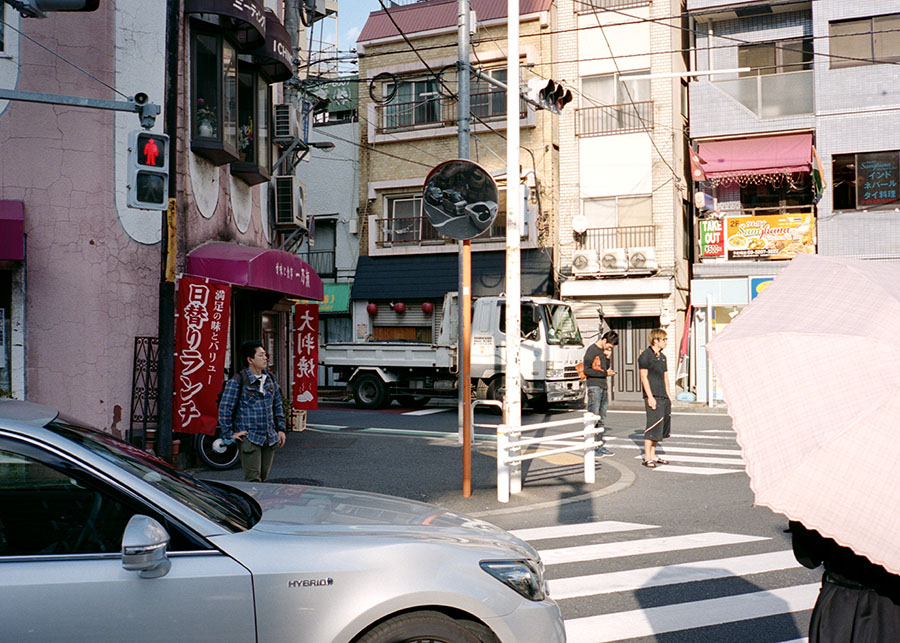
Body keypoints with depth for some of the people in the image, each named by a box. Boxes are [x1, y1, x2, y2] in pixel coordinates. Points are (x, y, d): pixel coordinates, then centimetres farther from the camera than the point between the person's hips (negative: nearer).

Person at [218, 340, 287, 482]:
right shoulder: (237, 381, -9)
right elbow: (224, 409, -6)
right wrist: (229, 433, -7)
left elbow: (278, 405, 19)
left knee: (263, 476, 13)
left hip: (270, 438, 6)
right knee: (253, 480, -8)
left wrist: (280, 429, 15)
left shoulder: (270, 379, 11)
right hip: (249, 437, -6)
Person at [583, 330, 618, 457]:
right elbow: (587, 370, -16)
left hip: (604, 387, 8)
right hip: (594, 387, -8)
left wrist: (608, 358, 1)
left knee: (602, 419, 9)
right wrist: (605, 373, -12)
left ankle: (600, 445, 14)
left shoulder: (604, 351, 17)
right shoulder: (592, 350, -8)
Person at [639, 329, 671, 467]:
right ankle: (647, 457, -6)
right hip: (653, 397, -8)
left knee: (663, 426, 10)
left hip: (663, 397, 9)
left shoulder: (662, 356, 17)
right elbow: (644, 377, -12)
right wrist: (650, 397, -18)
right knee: (653, 425, -11)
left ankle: (653, 455, 18)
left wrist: (668, 397, 16)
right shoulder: (645, 356, -8)